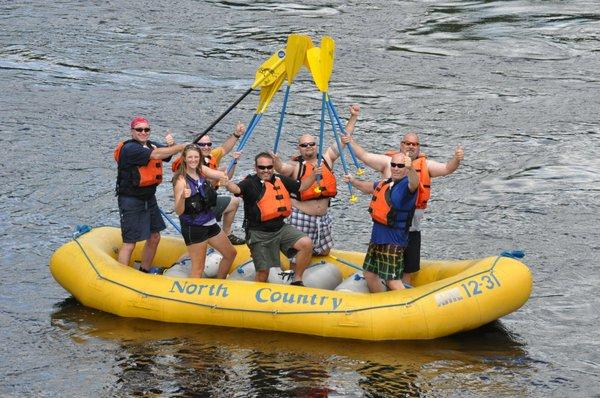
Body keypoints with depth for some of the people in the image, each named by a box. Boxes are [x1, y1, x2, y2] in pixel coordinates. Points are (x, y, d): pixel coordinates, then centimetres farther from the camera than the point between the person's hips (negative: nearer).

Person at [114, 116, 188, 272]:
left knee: (154, 238, 15)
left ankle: (144, 273, 28)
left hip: (149, 199, 9)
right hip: (131, 201, -9)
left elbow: (170, 152, 8)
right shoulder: (129, 148, -18)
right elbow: (156, 155, -28)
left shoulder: (151, 145, 11)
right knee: (129, 243, -8)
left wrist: (171, 144, -16)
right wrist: (181, 147, -24)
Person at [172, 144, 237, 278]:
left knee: (231, 253, 19)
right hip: (193, 227, -8)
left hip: (209, 224, 8)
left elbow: (225, 176, -2)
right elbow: (179, 211, -21)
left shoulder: (202, 171, 4)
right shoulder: (181, 180, -17)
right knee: (198, 267, -6)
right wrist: (182, 197, -40)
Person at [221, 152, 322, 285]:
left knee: (306, 244, -16)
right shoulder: (250, 183, -10)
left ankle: (297, 280, -1)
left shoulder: (281, 180, 7)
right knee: (263, 271, -4)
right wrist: (227, 184, -52)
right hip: (259, 233, -4)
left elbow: (301, 186, 19)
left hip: (281, 228, 4)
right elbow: (237, 189, -30)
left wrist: (314, 175, 3)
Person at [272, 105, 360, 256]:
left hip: (323, 217, 5)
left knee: (324, 251, 15)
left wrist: (353, 117, 3)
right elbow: (282, 168, -29)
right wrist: (276, 162, -51)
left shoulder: (326, 159, 5)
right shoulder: (296, 166, -8)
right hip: (301, 216, -5)